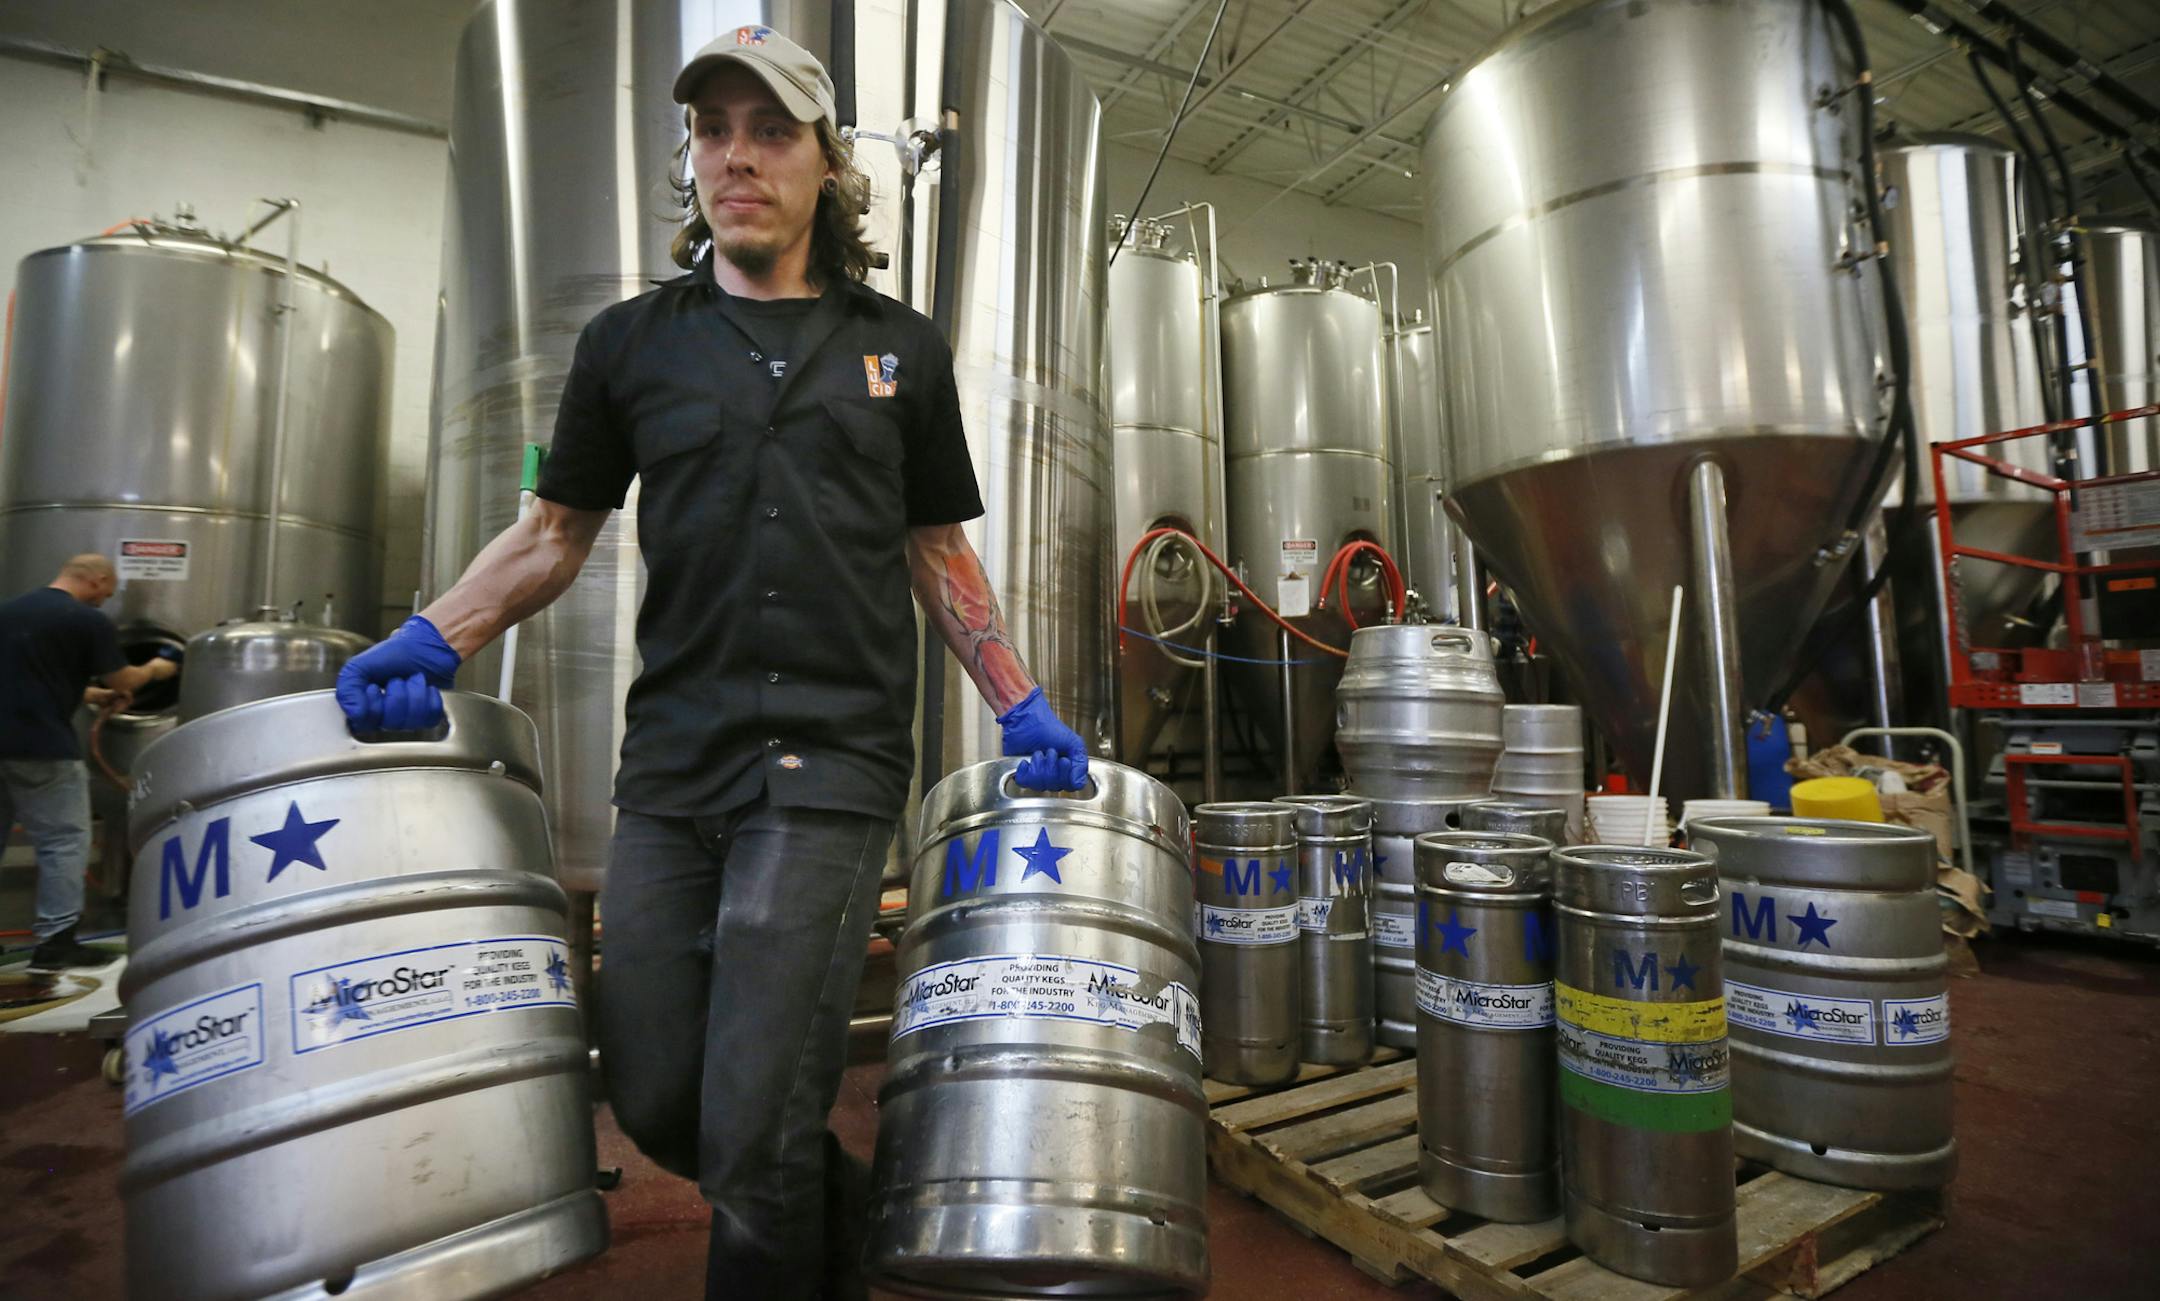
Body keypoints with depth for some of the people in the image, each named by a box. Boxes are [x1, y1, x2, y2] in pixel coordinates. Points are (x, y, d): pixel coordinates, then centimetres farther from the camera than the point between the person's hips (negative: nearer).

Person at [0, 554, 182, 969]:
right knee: (64, 841, 2)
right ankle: (54, 940, 4)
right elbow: (122, 680, -2)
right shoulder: (87, 620, -10)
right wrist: (154, 670, 18)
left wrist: (89, 694, 27)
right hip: (42, 746, -8)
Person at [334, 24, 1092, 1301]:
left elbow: (939, 552, 12)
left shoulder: (902, 348, 10)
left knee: (754, 1128, -4)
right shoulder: (630, 343, 11)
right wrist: (431, 640, 0)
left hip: (831, 765, -2)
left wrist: (1022, 704, 5)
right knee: (654, 1099, 12)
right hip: (670, 766, 3)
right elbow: (557, 531, 15)